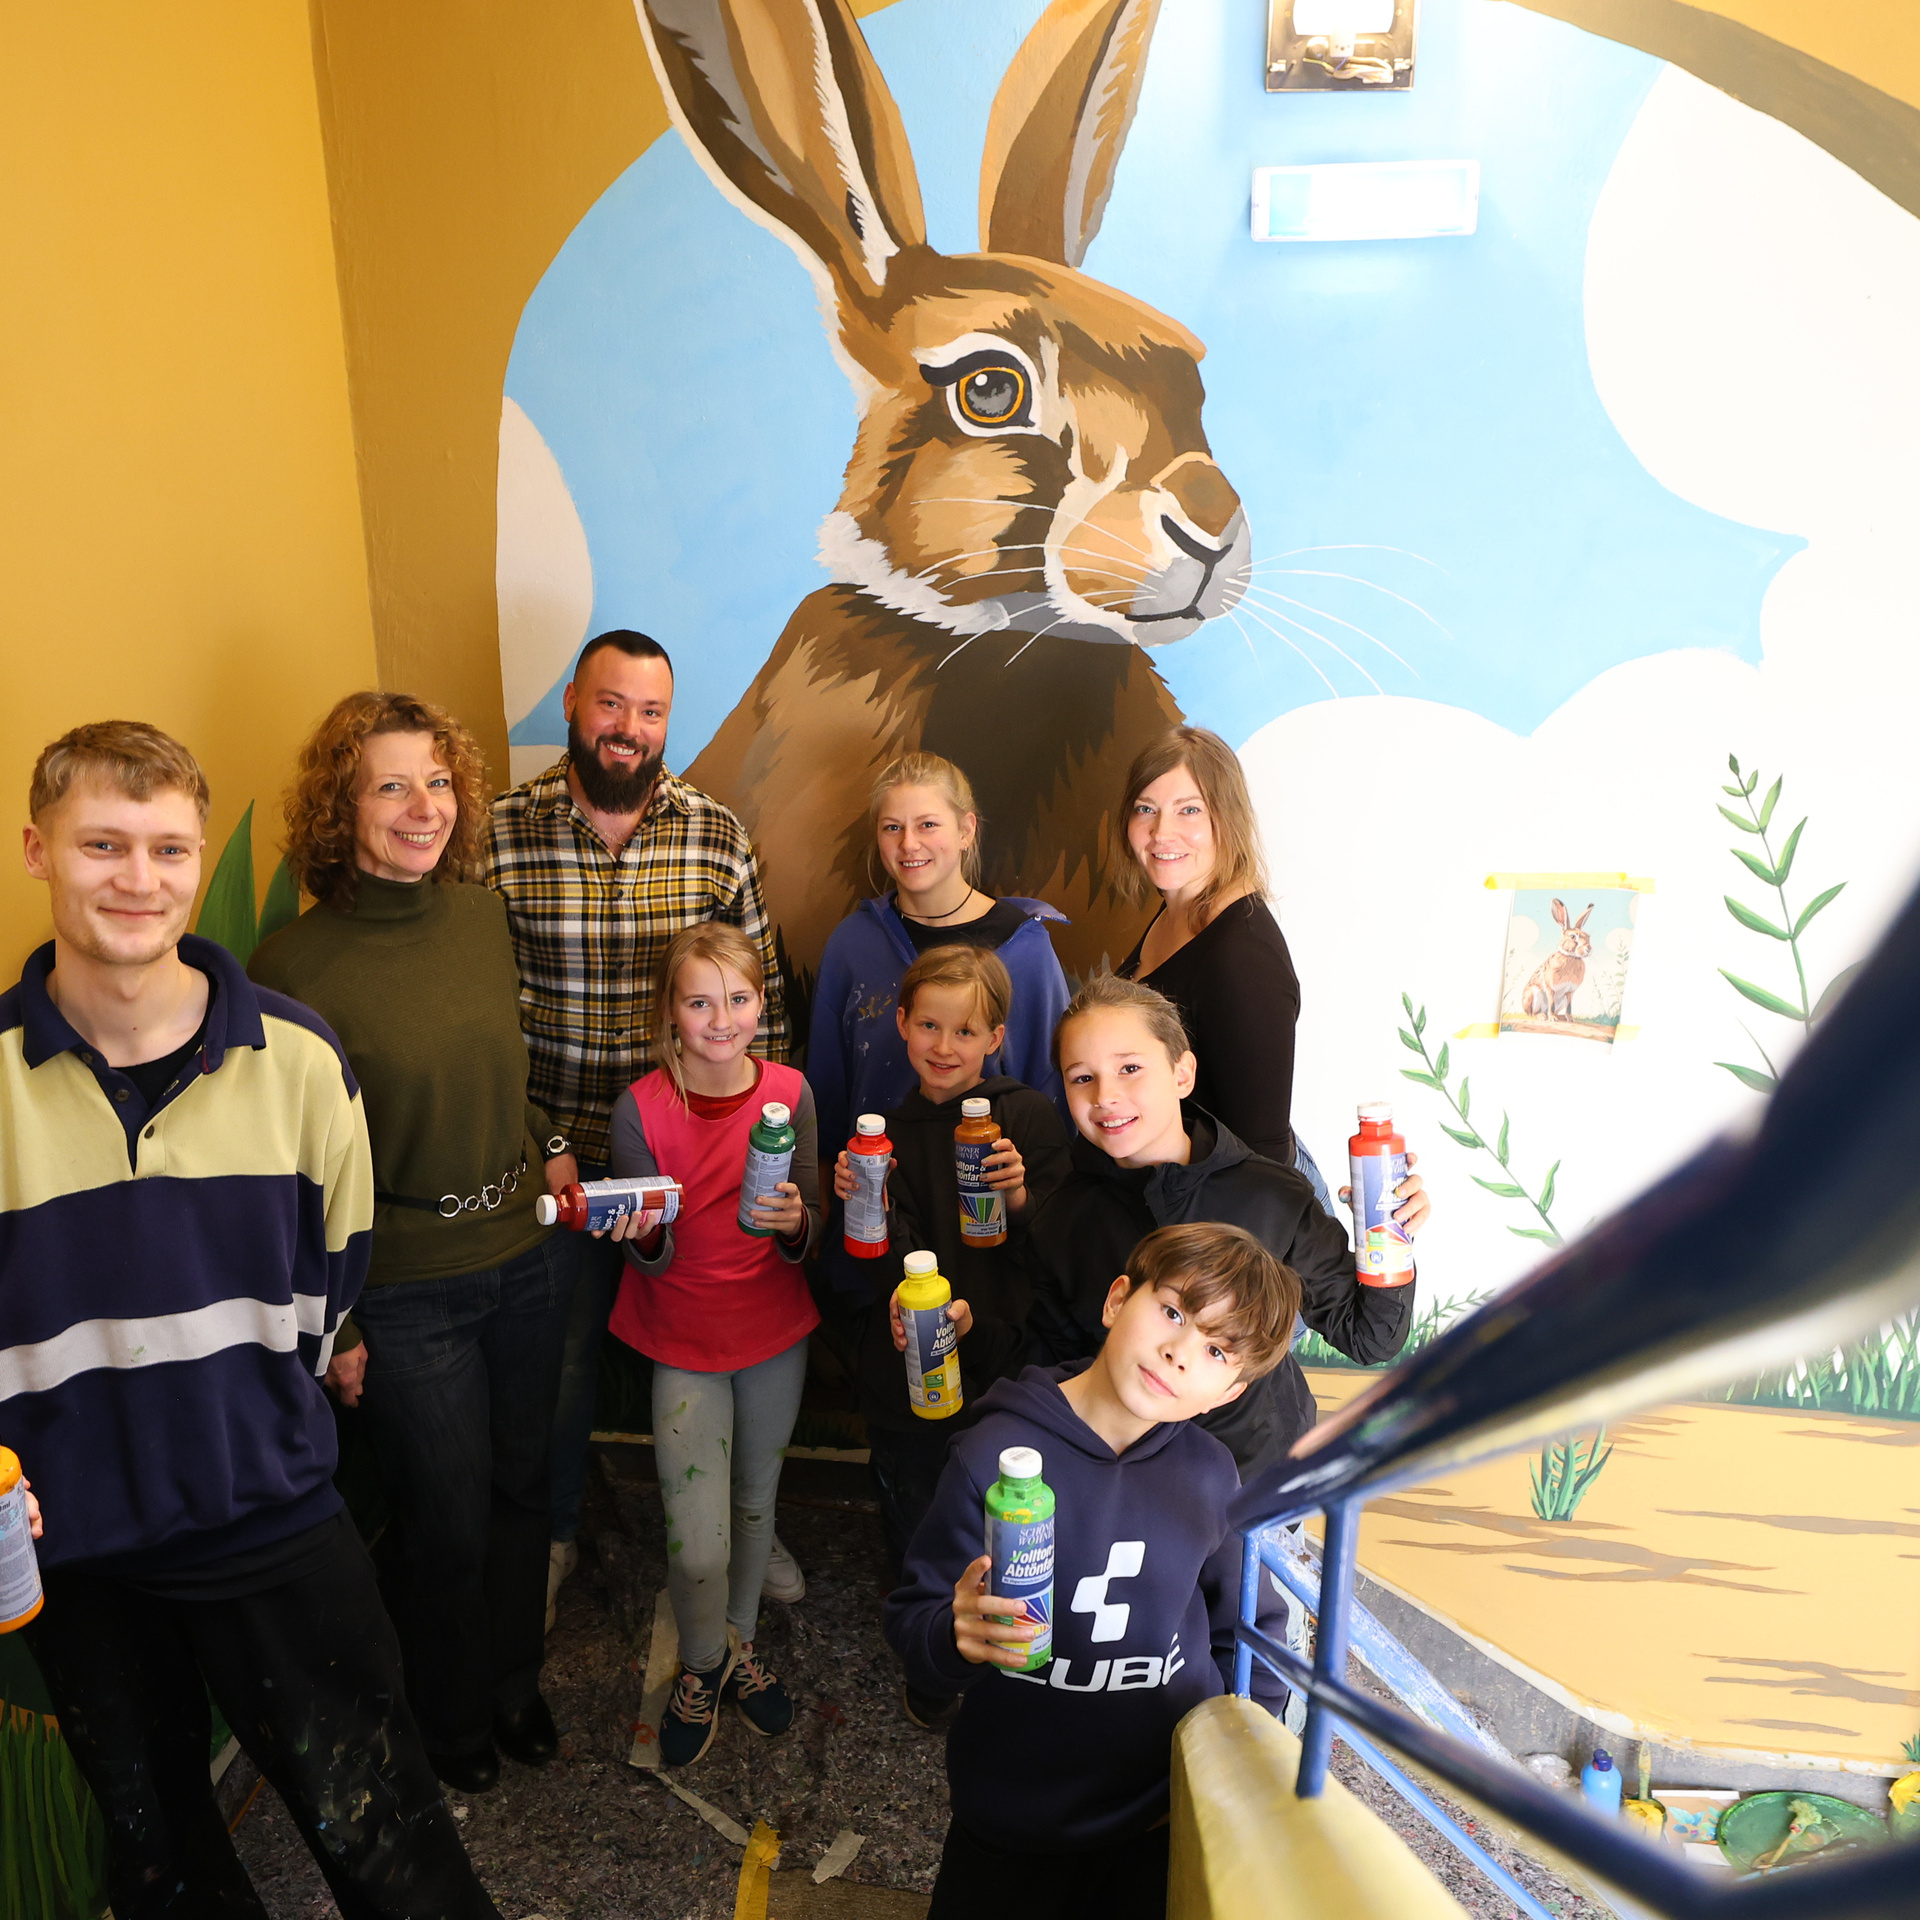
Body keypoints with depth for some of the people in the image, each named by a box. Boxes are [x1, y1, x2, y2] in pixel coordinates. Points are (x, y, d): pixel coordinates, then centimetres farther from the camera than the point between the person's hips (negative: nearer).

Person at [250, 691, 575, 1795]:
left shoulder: (482, 914, -2)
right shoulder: (294, 967, -19)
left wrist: (547, 1154, 1)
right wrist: (330, 1328, -8)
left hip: (526, 1257, 5)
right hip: (405, 1297, -5)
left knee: (523, 1484, 22)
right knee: (447, 1521, 14)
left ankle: (517, 1682, 49)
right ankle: (455, 1721, 43)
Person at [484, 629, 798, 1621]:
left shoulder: (719, 836, -4)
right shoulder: (500, 834, -9)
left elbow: (762, 999, 1)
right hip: (560, 1162, -1)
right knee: (562, 1355, 17)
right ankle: (553, 1532, 44)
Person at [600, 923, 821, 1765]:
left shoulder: (788, 1093, -12)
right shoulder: (642, 1108, -17)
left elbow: (807, 1242, -6)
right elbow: (651, 1260, -11)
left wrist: (794, 1223, -28)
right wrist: (642, 1235, -33)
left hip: (775, 1334, 2)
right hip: (685, 1343, -2)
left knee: (755, 1504, 20)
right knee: (697, 1545, -2)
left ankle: (742, 1643, 47)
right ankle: (702, 1666, 31)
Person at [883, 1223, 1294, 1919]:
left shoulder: (1209, 1475, -10)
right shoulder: (995, 1455, -20)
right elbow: (911, 1621, -13)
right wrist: (959, 1637, -34)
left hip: (1169, 1820, 2)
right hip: (1010, 1829, -1)